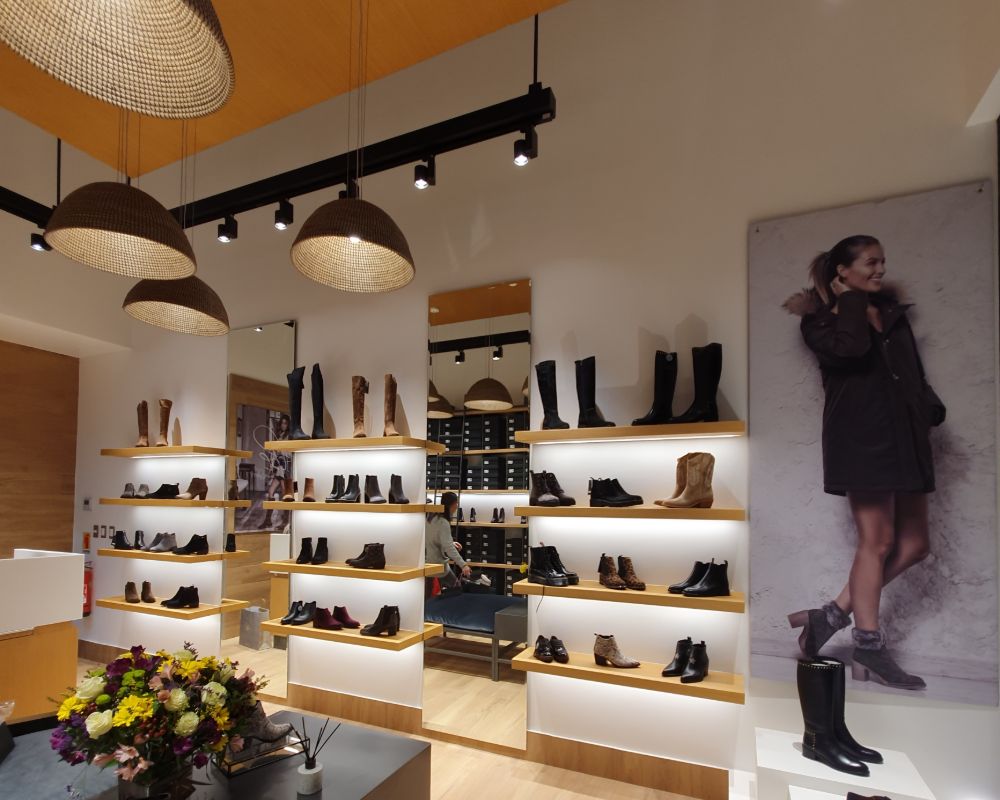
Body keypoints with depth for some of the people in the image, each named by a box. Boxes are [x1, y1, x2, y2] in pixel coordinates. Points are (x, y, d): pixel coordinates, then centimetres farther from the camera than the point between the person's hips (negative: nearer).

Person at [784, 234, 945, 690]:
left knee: (914, 545, 6)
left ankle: (833, 615, 14)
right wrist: (851, 299, -8)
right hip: (861, 436, -8)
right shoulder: (822, 319, -1)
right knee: (878, 541, -5)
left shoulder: (892, 313, 20)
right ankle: (869, 652, 7)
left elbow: (914, 373, 22)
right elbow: (850, 347, -23)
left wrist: (930, 410, 4)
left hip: (905, 436, 8)